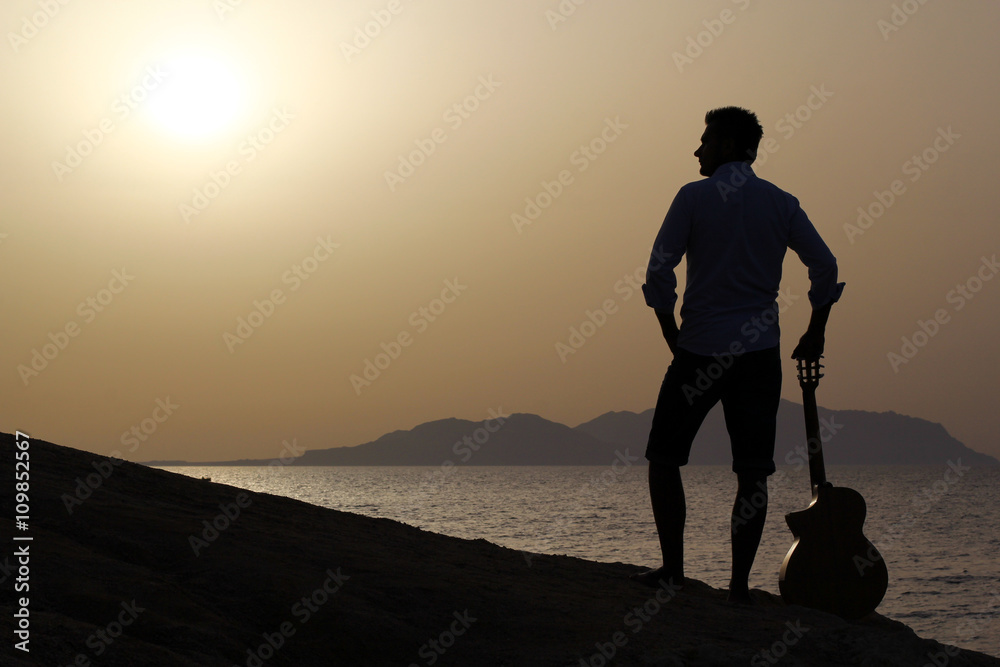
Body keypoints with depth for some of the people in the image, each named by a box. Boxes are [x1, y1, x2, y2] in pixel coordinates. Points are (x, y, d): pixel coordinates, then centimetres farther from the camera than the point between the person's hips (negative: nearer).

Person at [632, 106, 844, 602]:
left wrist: (672, 335, 5)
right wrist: (815, 333, 13)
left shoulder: (694, 197, -2)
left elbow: (659, 271, -5)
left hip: (700, 350, -3)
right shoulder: (781, 203, 7)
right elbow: (825, 266, 3)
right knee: (752, 472, 4)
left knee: (664, 457, 11)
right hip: (760, 353, 3)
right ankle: (739, 584, 3)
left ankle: (673, 567, 6)